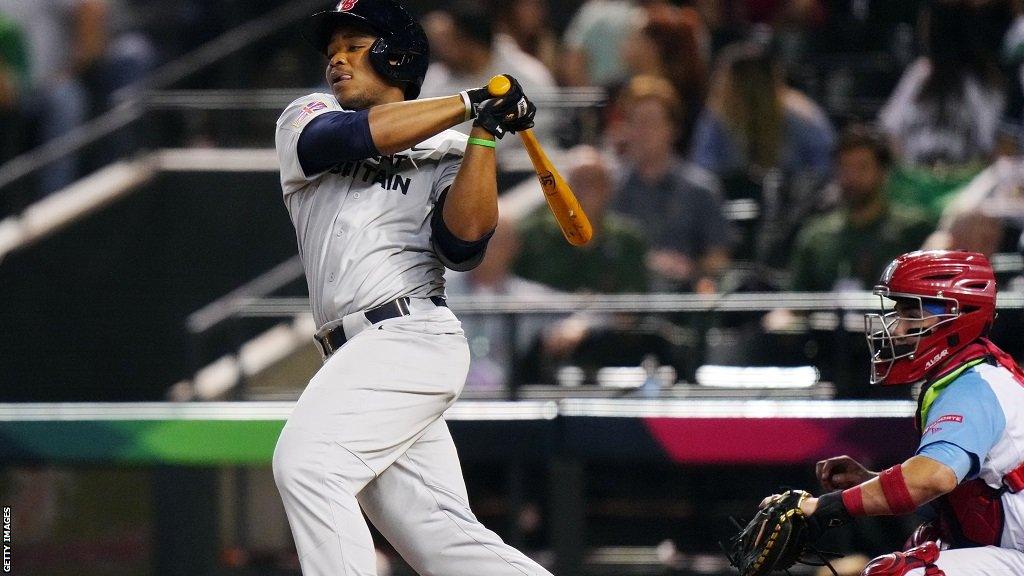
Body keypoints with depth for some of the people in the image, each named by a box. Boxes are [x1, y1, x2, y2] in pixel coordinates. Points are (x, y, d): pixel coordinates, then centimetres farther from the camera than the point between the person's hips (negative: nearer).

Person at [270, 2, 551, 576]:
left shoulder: (446, 153, 11)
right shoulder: (306, 121, 20)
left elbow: (463, 244, -7)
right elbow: (347, 137, -4)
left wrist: (485, 133, -9)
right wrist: (468, 103, -3)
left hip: (410, 332, -5)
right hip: (358, 354, 5)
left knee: (305, 464, -24)